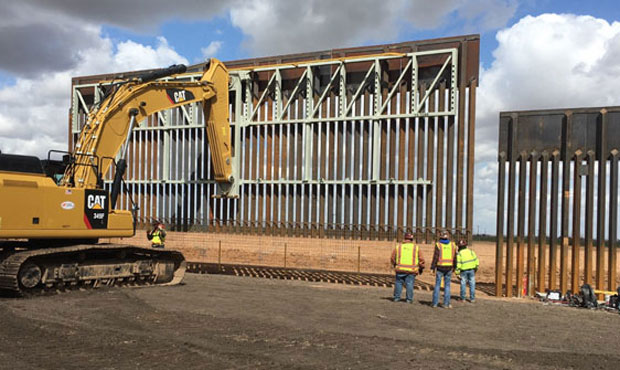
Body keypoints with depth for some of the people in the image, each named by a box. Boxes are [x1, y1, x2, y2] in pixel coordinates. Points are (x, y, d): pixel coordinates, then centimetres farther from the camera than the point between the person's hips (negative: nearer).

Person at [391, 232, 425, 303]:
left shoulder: (398, 247, 4)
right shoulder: (416, 248, 2)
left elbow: (393, 258, 10)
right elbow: (421, 259, 4)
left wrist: (395, 265, 28)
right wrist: (421, 268, 19)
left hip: (400, 269, 1)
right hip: (411, 271, -1)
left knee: (398, 283, 12)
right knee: (409, 284, 4)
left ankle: (396, 298, 15)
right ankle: (409, 299, 5)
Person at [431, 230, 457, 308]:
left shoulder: (438, 245, -6)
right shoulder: (452, 245, 4)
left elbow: (435, 257, -9)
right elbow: (454, 257, 6)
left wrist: (432, 267, -5)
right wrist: (454, 267, 14)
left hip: (440, 267, -2)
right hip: (449, 267, 2)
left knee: (437, 285, 5)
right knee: (447, 285, 8)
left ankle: (435, 303, 5)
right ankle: (446, 303, 6)